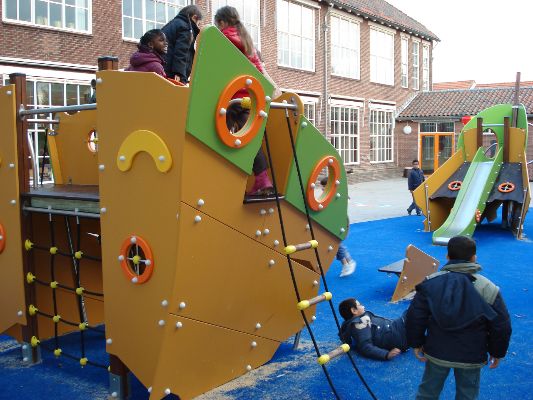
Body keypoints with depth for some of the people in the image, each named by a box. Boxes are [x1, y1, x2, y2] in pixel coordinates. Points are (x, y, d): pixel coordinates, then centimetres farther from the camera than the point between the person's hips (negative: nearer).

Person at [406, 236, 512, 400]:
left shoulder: (430, 282, -9)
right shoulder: (488, 288, -12)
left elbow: (415, 317, -7)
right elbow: (501, 326, -5)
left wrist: (416, 343, 6)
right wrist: (497, 352, 11)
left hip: (437, 352, 1)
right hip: (471, 357, -1)